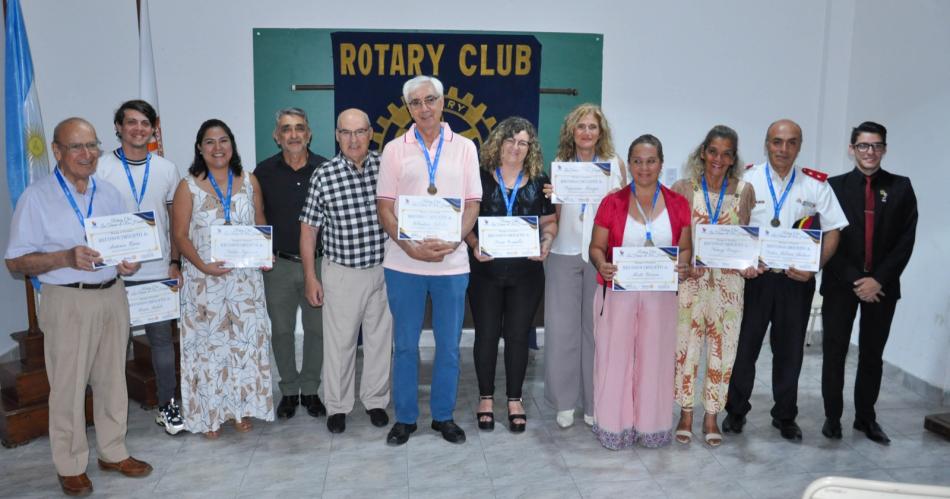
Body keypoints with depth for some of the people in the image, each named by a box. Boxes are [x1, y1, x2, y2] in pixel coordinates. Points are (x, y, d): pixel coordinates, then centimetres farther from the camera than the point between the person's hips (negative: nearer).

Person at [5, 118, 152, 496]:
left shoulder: (109, 194, 9)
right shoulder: (36, 197, -6)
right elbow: (15, 262, -8)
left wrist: (130, 262, -5)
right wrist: (65, 258, -23)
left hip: (112, 296, 5)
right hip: (67, 302, -5)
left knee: (112, 379, 13)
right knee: (69, 386, 2)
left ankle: (113, 452, 28)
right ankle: (70, 466, 19)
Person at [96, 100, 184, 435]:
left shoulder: (166, 169, 7)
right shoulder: (101, 168, -1)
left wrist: (175, 263, 5)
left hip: (158, 270, 2)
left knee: (162, 338, 7)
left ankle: (167, 405, 19)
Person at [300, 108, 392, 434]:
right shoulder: (324, 176, -8)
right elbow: (309, 228, -1)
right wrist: (310, 277, -2)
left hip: (384, 270, 2)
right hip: (342, 273, -2)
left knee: (381, 338, 12)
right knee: (339, 342, 7)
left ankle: (375, 400, 30)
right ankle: (337, 406, 24)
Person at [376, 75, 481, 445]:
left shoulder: (464, 148, 6)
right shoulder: (395, 149, 4)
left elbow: (472, 205, 3)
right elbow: (384, 207, 1)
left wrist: (451, 243, -13)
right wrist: (410, 247, -13)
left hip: (452, 263, 1)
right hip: (404, 263, 0)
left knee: (448, 345, 9)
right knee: (405, 344, 9)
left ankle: (444, 416, 24)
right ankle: (405, 418, 23)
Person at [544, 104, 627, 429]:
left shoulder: (615, 165, 5)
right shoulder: (559, 165, 6)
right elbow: (552, 216, 8)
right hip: (565, 253, 1)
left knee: (596, 327, 5)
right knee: (562, 327, 3)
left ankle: (594, 402, 19)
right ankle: (565, 401, 17)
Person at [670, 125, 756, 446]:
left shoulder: (744, 191, 4)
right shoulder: (683, 188, 0)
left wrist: (749, 262, -8)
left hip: (728, 281, 1)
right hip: (690, 279, -1)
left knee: (722, 347, 6)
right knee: (686, 344, 4)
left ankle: (711, 415, 23)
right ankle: (686, 413, 21)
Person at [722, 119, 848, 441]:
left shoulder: (816, 185, 2)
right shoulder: (747, 180, -1)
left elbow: (832, 230, 2)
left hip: (796, 280, 1)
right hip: (753, 277, -1)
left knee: (790, 351, 12)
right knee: (744, 347, 6)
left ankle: (785, 417, 28)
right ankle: (736, 411, 23)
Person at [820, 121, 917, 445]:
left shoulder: (901, 187, 4)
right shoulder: (835, 186, 2)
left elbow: (906, 239, -1)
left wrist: (879, 279, -11)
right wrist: (854, 280, -10)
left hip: (882, 285, 1)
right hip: (841, 283, -1)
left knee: (872, 355, 10)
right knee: (834, 352, 3)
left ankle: (866, 418, 22)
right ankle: (832, 417, 15)